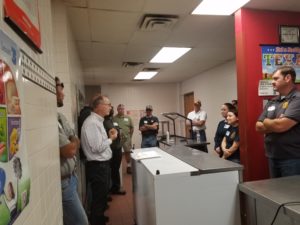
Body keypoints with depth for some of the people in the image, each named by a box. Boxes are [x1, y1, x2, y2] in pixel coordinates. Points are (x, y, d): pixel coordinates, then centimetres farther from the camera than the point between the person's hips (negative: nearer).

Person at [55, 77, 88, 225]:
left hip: (69, 176, 9)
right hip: (63, 182, -9)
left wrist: (71, 145, -10)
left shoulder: (60, 116, 8)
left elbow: (74, 140, 12)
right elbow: (70, 150, -23)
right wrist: (74, 143, -1)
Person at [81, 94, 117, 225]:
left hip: (103, 164, 11)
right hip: (97, 166, -10)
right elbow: (97, 147, -26)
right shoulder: (92, 122, -21)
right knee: (98, 198, 5)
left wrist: (109, 136, 4)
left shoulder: (98, 121, 11)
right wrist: (111, 138, -13)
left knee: (103, 195, 25)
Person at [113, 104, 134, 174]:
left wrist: (130, 136, 7)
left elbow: (132, 127, 9)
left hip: (126, 138, 1)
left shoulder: (128, 118, 4)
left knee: (127, 152, 7)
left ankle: (129, 166, 19)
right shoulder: (114, 118, 0)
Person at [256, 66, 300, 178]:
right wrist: (274, 124, -11)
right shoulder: (271, 102, 10)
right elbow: (258, 127, 6)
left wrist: (266, 122, -3)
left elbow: (280, 125, -24)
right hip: (273, 157, 7)